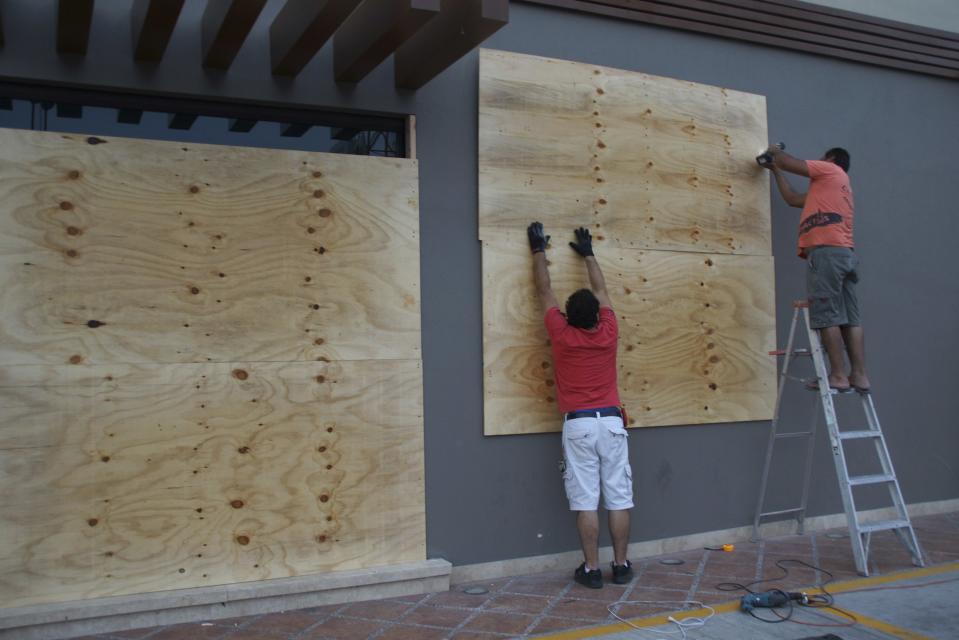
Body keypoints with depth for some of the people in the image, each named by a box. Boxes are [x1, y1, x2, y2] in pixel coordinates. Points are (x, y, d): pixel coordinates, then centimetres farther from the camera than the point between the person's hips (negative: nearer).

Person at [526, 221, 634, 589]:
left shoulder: (562, 335, -5)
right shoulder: (608, 334, 2)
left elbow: (545, 291, 7)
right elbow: (601, 290, 17)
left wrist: (538, 250, 18)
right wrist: (588, 253, 29)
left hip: (578, 424, -2)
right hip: (611, 421, 3)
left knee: (585, 500, 0)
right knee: (618, 497, 6)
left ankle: (591, 569, 5)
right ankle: (621, 566, 12)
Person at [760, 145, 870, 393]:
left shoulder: (830, 170, 11)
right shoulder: (837, 186, 34)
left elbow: (788, 163, 7)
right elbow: (792, 198, 37)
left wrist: (775, 151, 28)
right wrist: (775, 171, 44)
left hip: (827, 251, -9)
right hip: (845, 252, 9)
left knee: (827, 317, -11)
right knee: (849, 318, 3)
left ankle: (838, 376, -14)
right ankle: (859, 375, -1)